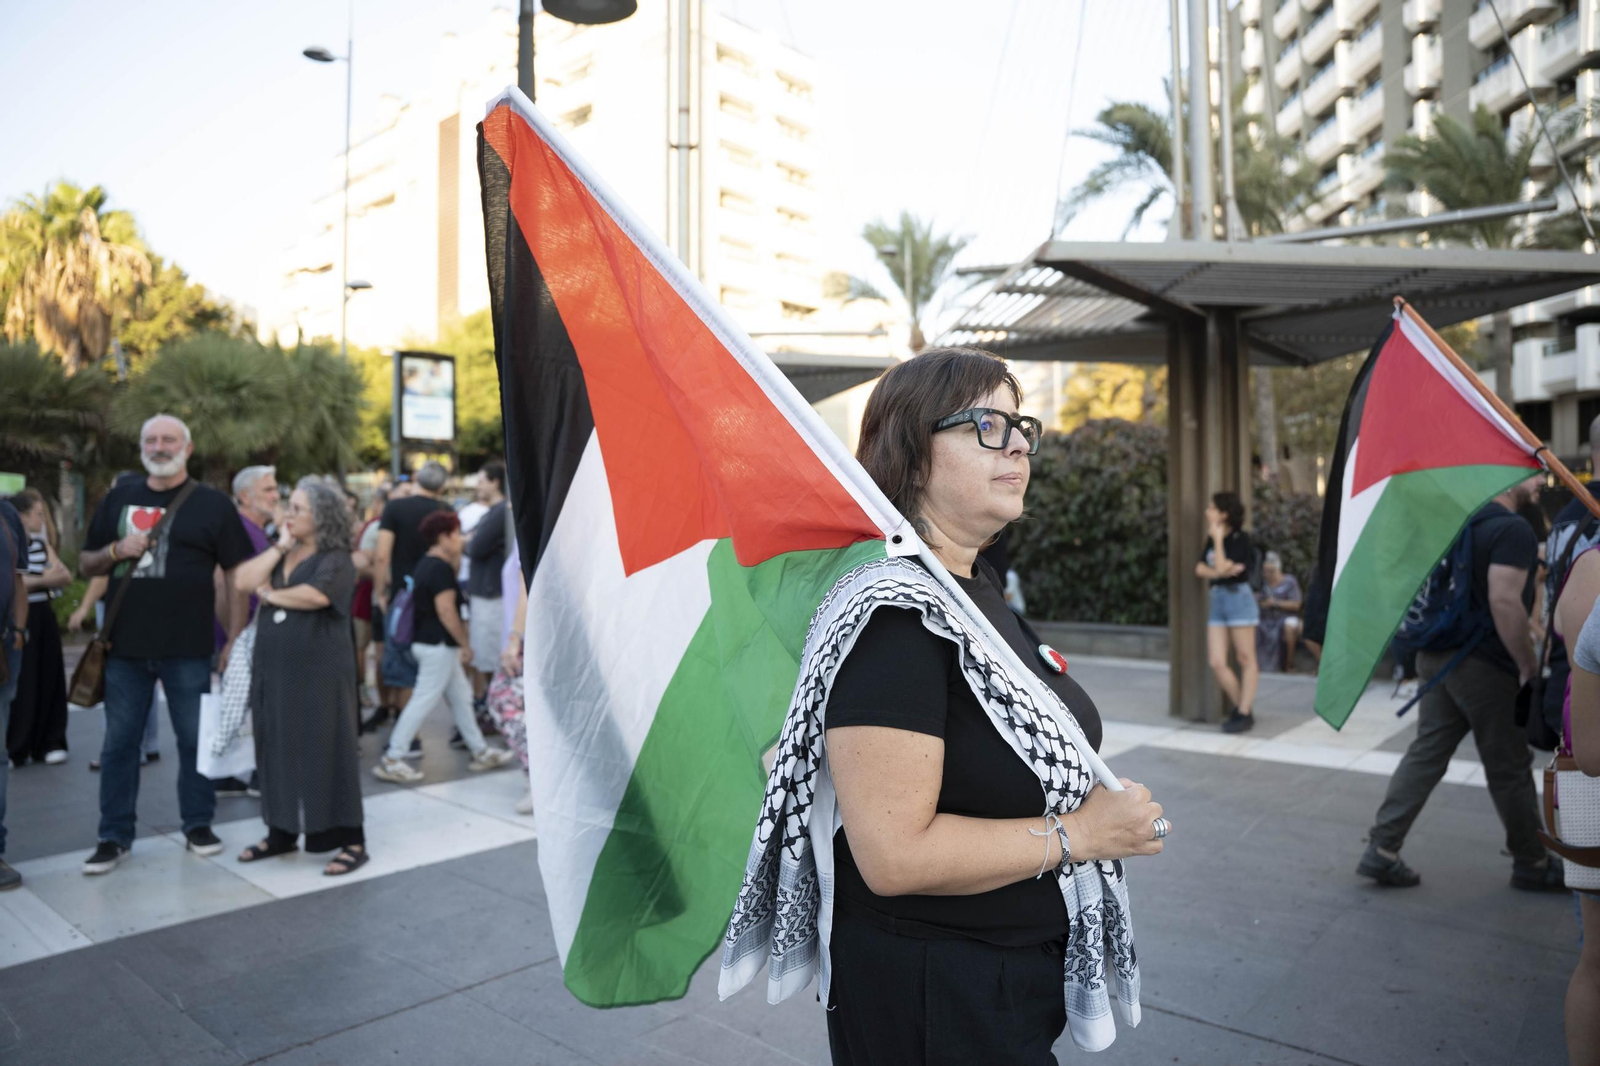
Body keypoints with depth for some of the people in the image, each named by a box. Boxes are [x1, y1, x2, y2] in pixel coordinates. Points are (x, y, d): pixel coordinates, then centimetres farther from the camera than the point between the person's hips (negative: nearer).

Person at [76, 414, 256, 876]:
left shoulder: (212, 504, 0)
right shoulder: (117, 499, 11)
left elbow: (239, 574, -1)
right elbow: (86, 564, 15)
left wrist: (235, 640, -7)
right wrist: (117, 549, -9)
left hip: (189, 649, -3)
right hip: (125, 647, 3)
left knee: (195, 740, 7)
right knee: (118, 743, 9)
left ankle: (198, 824, 22)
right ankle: (114, 836, 20)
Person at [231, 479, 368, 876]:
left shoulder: (335, 559, -7)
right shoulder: (279, 554, 15)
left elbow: (314, 595, -24)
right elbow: (244, 579, 0)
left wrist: (270, 594, -7)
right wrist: (280, 546, -5)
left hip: (318, 675, -7)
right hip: (274, 671, 7)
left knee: (325, 753, -3)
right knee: (278, 751, 12)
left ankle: (351, 841, 4)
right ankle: (282, 832, 27)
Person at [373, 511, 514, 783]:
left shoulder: (425, 564, 13)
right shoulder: (441, 568, -17)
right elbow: (446, 610, -21)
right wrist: (466, 644, -15)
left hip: (427, 641, 11)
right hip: (438, 644, -11)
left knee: (460, 696, 15)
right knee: (424, 699, -5)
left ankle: (480, 752, 23)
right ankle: (391, 760, 0)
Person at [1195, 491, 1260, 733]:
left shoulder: (1240, 538, -7)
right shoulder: (1212, 540, 15)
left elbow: (1221, 566, -17)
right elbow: (1200, 569, 6)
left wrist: (1218, 538, -7)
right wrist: (1220, 572, -12)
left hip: (1238, 597, -7)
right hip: (1217, 600, 7)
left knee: (1246, 659, 1)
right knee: (1217, 663, 1)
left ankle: (1244, 714, 5)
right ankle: (1241, 708, 15)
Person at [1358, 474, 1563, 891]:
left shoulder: (1461, 519, 12)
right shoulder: (1513, 530, -15)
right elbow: (1504, 600, -23)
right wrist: (1529, 667, -16)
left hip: (1437, 656, 8)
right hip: (1485, 667, -8)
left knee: (1426, 752, 8)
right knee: (1509, 768, 8)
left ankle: (1382, 849, 6)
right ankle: (1532, 865, 26)